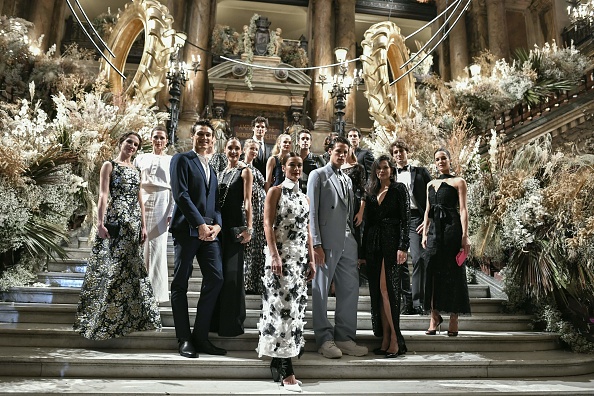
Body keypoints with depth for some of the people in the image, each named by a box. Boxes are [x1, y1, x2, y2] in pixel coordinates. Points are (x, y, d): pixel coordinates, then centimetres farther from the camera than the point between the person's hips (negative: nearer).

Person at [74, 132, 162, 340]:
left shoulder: (136, 170, 18)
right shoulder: (109, 165, 3)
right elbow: (103, 195, -7)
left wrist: (143, 225, 10)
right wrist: (100, 223, -17)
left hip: (133, 223, 5)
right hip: (114, 221, -5)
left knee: (131, 268, 8)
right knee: (110, 267, -5)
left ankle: (129, 317, 18)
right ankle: (101, 318, 5)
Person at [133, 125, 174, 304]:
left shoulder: (171, 161, 8)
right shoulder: (141, 158, 14)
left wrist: (171, 212, -6)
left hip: (161, 205, -2)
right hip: (141, 203, 2)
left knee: (158, 247, -1)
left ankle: (157, 291, 6)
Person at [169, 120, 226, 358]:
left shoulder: (211, 168, 24)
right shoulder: (181, 160, 3)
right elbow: (181, 194, -9)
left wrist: (217, 224, 0)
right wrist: (200, 224, -14)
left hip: (209, 231, 6)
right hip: (187, 229, -6)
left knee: (215, 279, -1)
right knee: (180, 283, 0)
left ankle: (201, 336, 9)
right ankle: (184, 339, 8)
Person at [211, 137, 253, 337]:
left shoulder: (244, 171, -1)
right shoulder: (222, 172, 17)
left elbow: (247, 201, -9)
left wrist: (248, 228, -17)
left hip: (235, 225, -6)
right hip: (220, 224, 6)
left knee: (232, 273, -4)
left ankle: (233, 323, 6)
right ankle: (217, 320, 22)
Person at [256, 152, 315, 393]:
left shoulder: (304, 198, 17)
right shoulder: (275, 192, 0)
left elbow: (307, 232, 16)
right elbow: (268, 224, -9)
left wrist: (311, 261, 11)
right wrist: (274, 255, -19)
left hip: (300, 259, 6)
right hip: (280, 257, -6)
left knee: (295, 308, 6)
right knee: (283, 307, -8)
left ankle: (278, 364, 17)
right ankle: (286, 371, -4)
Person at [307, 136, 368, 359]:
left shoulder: (347, 180, 21)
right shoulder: (318, 175, 2)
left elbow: (350, 213, 18)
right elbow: (312, 212, -6)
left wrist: (354, 239, 8)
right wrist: (316, 244, -13)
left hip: (347, 242, 6)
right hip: (326, 243, -6)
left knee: (350, 290, 7)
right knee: (321, 290, 1)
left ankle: (344, 337, 17)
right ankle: (324, 339, 12)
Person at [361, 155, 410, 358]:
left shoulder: (399, 189, 2)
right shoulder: (371, 192, 17)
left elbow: (405, 219, -6)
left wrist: (403, 247, -15)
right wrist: (364, 251, 13)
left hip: (392, 242, -6)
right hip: (373, 244, 6)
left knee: (387, 288, -12)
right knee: (378, 291, 4)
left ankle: (395, 340, -2)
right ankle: (385, 340, 11)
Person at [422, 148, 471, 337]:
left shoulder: (458, 181, 3)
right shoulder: (430, 184, 18)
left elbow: (463, 210, -4)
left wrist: (465, 236, -11)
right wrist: (424, 233, 9)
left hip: (451, 229, -4)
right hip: (434, 230, 5)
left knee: (453, 272, -1)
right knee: (433, 271, 2)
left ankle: (453, 321, 8)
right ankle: (435, 317, 12)